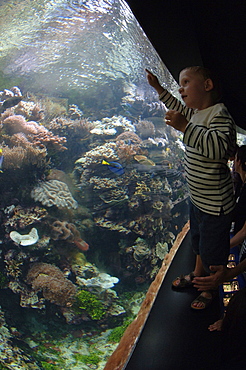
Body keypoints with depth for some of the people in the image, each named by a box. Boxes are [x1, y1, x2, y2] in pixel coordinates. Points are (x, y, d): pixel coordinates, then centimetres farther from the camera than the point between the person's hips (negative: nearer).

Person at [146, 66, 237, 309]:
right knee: (198, 240, 29)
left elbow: (219, 148, -41)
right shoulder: (197, 113, 5)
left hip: (215, 203, -9)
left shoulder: (219, 114, -24)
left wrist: (185, 127, -42)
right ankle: (198, 275, 52)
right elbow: (179, 108, 28)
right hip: (197, 198, 9)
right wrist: (159, 88, 25)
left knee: (213, 251, 11)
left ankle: (211, 289, 35)